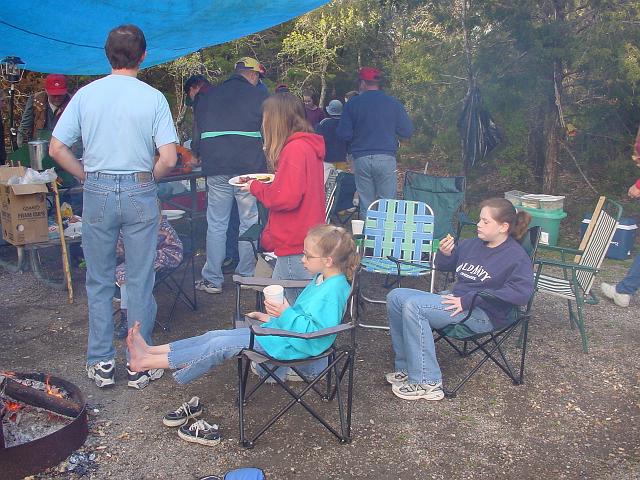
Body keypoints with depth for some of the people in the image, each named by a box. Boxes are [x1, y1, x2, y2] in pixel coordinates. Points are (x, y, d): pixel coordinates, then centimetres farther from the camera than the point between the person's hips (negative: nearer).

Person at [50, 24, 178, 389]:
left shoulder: (85, 94, 0)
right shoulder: (154, 98, -5)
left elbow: (57, 148, -1)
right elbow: (169, 159, -12)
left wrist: (87, 175, 10)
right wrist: (149, 178, 6)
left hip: (98, 193, 2)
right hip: (140, 194, -1)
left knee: (99, 282, 13)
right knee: (141, 282, 9)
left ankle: (102, 363, 21)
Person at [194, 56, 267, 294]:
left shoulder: (208, 97, 13)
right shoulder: (260, 96, 1)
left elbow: (198, 132, 19)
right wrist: (266, 164, 11)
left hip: (216, 170, 3)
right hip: (249, 169, -2)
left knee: (216, 225, 7)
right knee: (249, 224, 8)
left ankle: (212, 280, 10)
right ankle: (246, 275, 15)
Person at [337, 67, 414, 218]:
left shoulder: (352, 104, 0)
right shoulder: (393, 103, 1)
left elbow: (343, 134, -1)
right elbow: (407, 131, 4)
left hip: (361, 159, 1)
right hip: (386, 158, 0)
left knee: (365, 205, 8)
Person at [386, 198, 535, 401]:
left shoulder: (516, 256, -8)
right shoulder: (472, 244, 13)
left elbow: (522, 292, -25)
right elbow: (444, 266, 25)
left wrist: (468, 300, -26)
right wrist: (444, 254, -3)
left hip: (482, 314, -8)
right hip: (454, 299, 8)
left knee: (413, 305, -26)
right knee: (396, 297, -4)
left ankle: (426, 382, -22)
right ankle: (407, 367, 0)